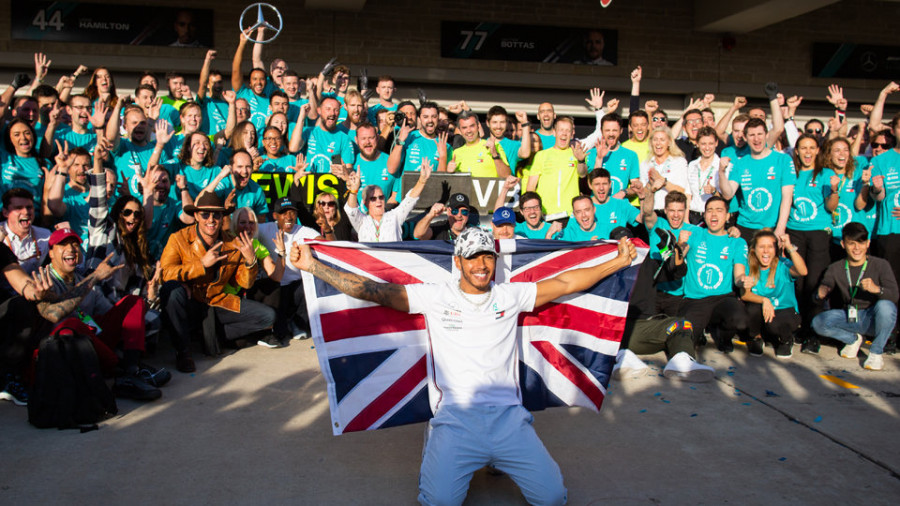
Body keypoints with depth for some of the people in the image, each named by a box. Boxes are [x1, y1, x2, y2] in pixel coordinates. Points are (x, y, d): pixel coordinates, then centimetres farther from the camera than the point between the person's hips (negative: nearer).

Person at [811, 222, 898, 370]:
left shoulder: (880, 265, -9)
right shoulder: (835, 269, 0)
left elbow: (894, 295, -20)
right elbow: (820, 294, -5)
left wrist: (877, 289, -43)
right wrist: (820, 294, -31)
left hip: (873, 319, -3)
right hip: (849, 318, 3)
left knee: (885, 306, -36)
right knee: (818, 322, -22)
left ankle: (876, 352, -12)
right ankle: (853, 339, 9)